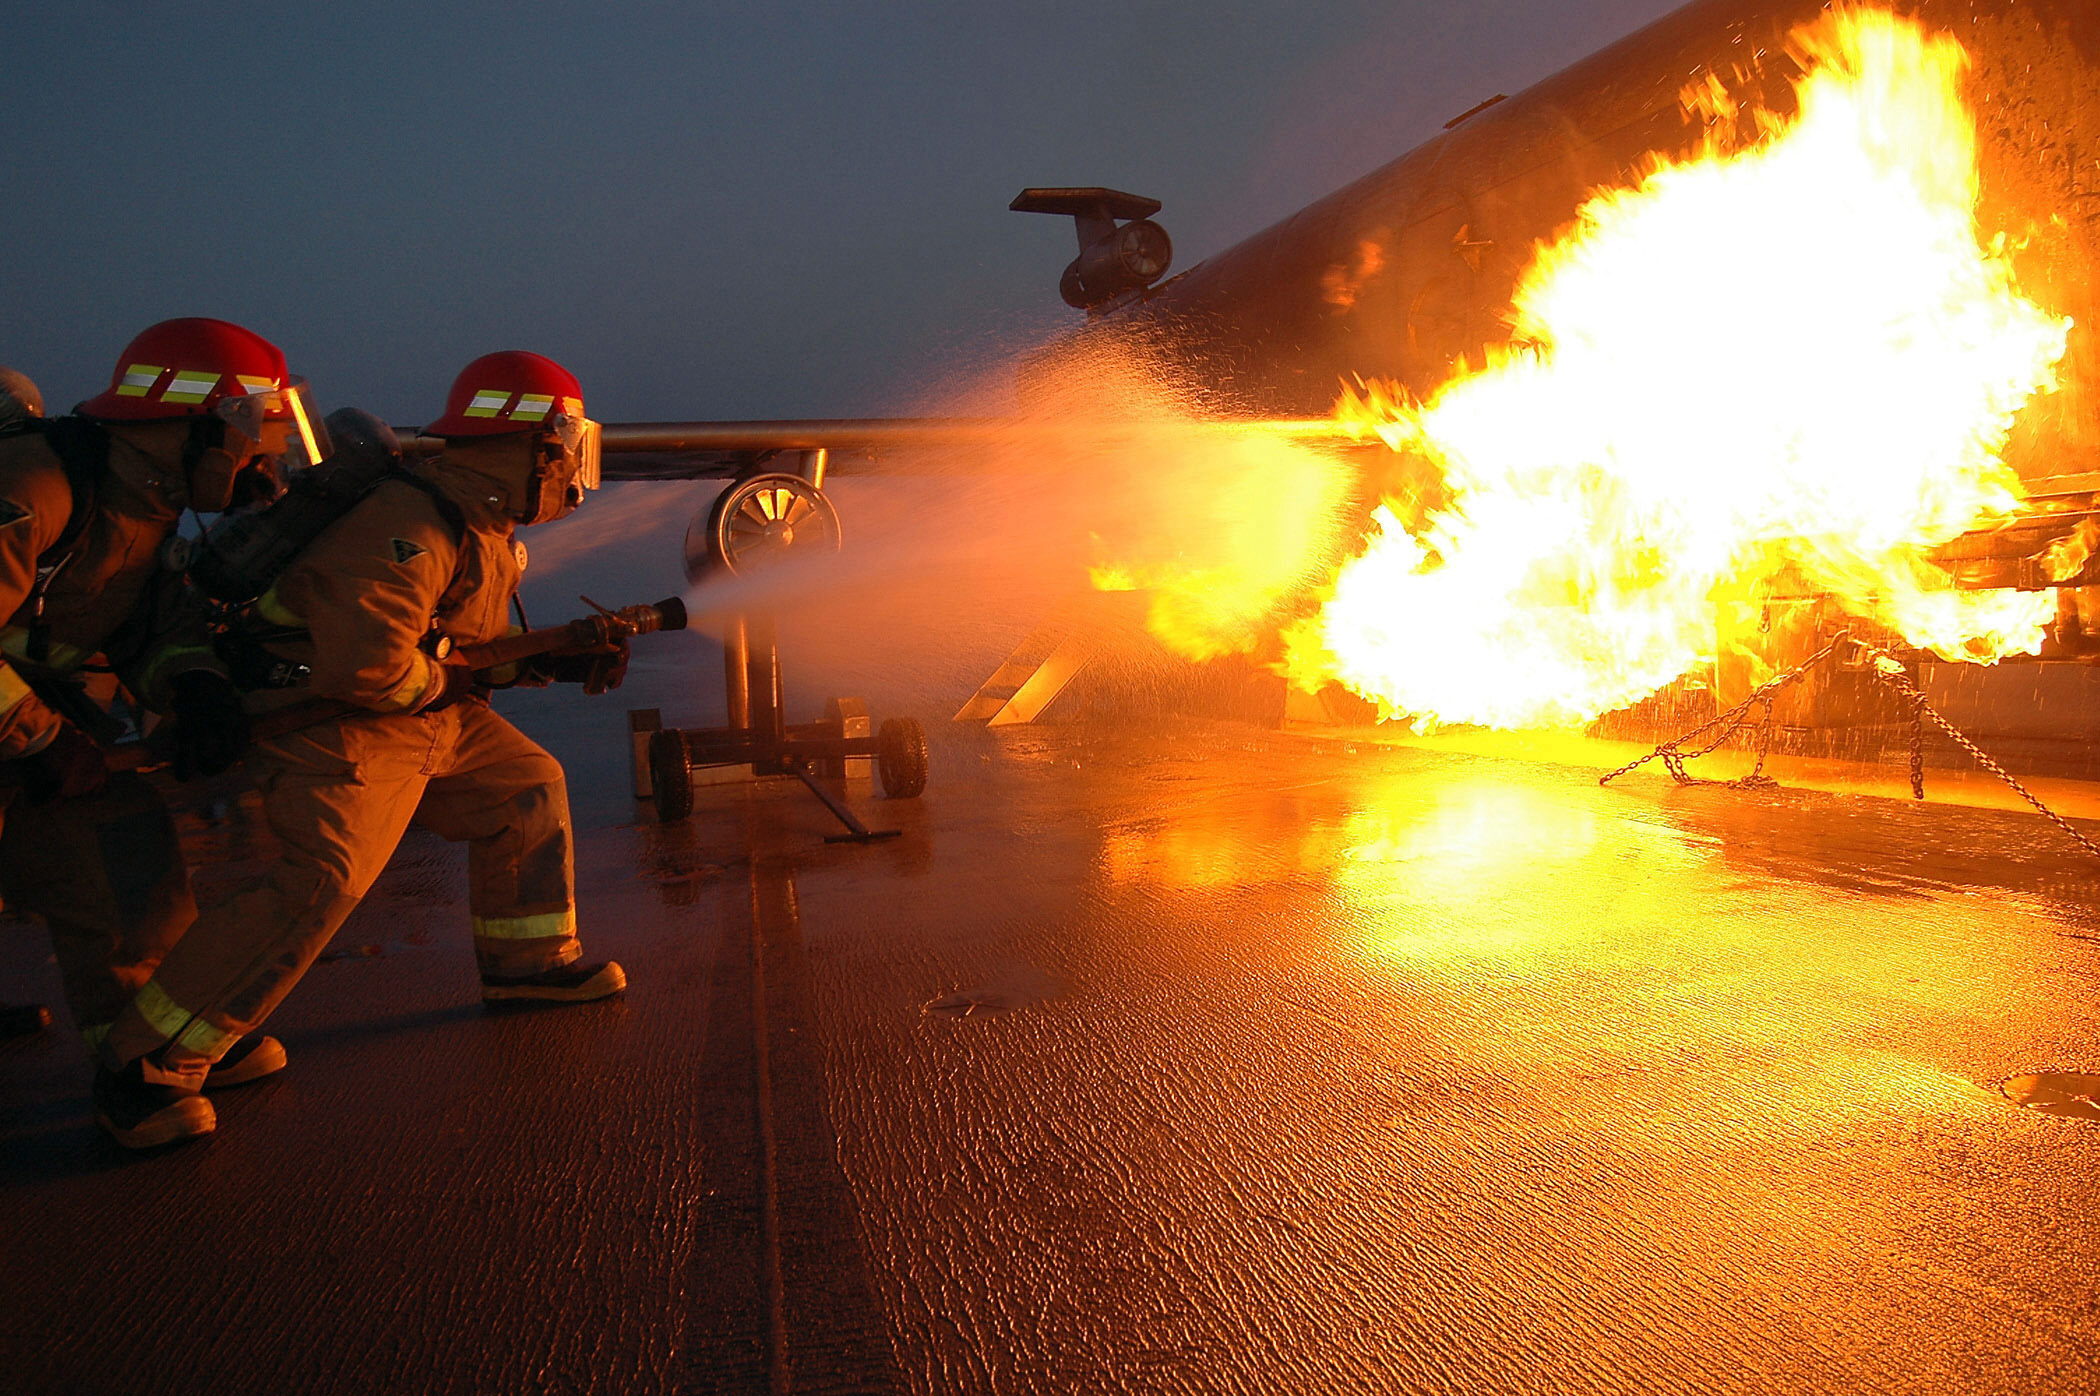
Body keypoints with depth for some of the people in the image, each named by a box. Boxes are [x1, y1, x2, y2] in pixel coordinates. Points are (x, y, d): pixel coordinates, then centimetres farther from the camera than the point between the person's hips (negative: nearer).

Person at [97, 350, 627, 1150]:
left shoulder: (482, 526, 10)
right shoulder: (412, 527, -25)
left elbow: (472, 641, 20)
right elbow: (362, 660, -34)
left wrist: (563, 657, 7)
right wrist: (441, 685, -14)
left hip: (427, 717, 11)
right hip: (338, 723, -10)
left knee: (528, 786, 13)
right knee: (322, 881, -19)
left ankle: (529, 961, 27)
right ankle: (148, 1061, -8)